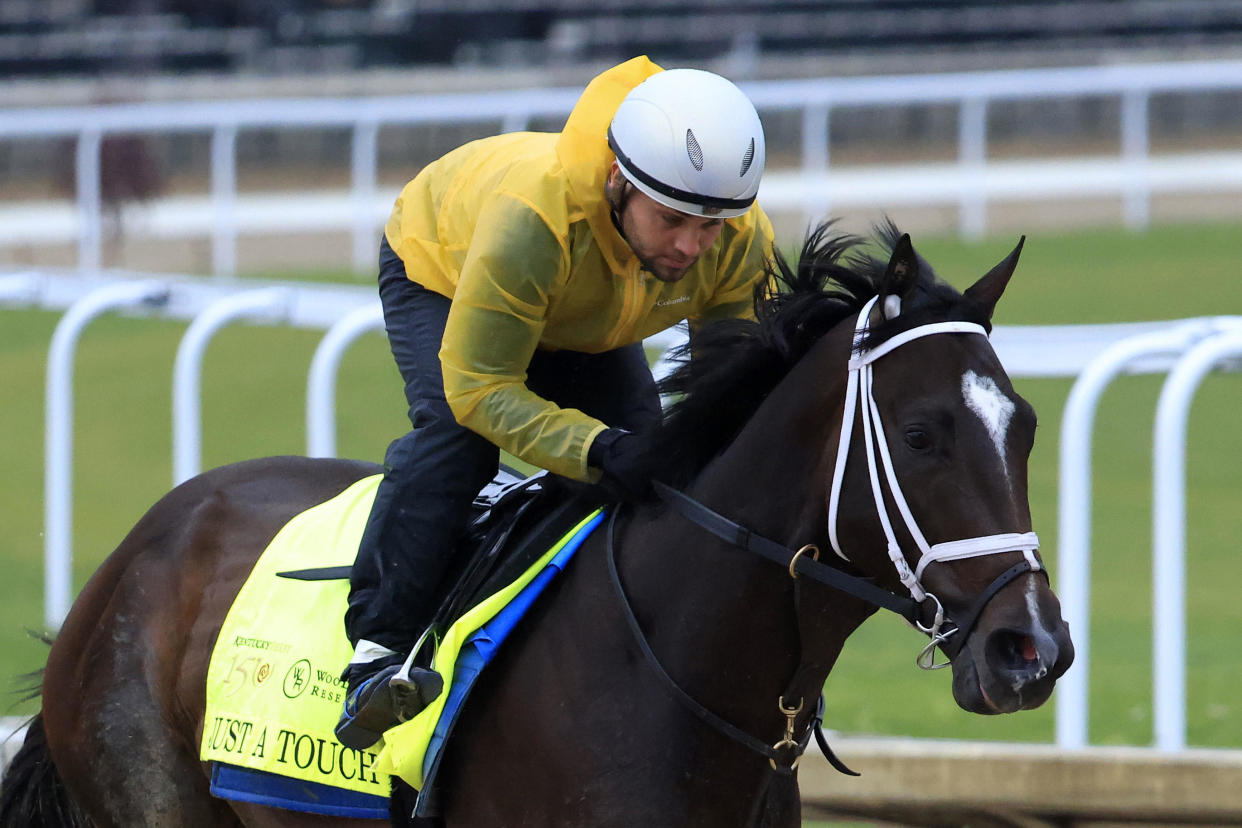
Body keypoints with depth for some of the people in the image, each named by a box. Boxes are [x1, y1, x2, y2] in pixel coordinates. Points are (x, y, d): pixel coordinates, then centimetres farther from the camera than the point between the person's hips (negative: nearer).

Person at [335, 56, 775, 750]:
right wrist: (597, 449, -57)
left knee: (646, 452, -8)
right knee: (454, 429, -30)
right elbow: (480, 388, -43)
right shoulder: (532, 219, -49)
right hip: (440, 270, -5)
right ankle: (379, 649, -29)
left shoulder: (745, 246, -32)